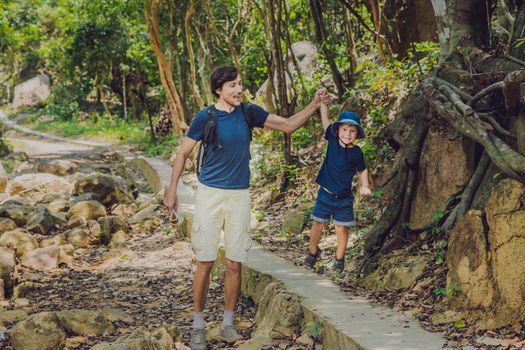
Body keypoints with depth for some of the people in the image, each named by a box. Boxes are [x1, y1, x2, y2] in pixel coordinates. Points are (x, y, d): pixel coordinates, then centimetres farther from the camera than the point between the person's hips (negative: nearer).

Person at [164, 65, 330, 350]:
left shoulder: (249, 113, 2)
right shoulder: (205, 117, -7)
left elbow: (288, 125, 6)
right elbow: (184, 153, 2)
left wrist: (314, 105, -8)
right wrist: (172, 190, -2)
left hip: (239, 196, 3)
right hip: (210, 195, -3)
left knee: (234, 264, 4)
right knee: (205, 262, -3)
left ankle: (228, 323, 17)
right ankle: (198, 325, 10)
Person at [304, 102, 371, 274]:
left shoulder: (356, 153, -10)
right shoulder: (332, 140, -7)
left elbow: (363, 170, 5)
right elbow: (325, 118, -6)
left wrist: (364, 186, -8)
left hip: (344, 198, -2)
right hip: (325, 194, 2)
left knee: (341, 229, 3)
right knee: (317, 226, 8)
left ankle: (339, 259, 21)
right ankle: (313, 252, 31)